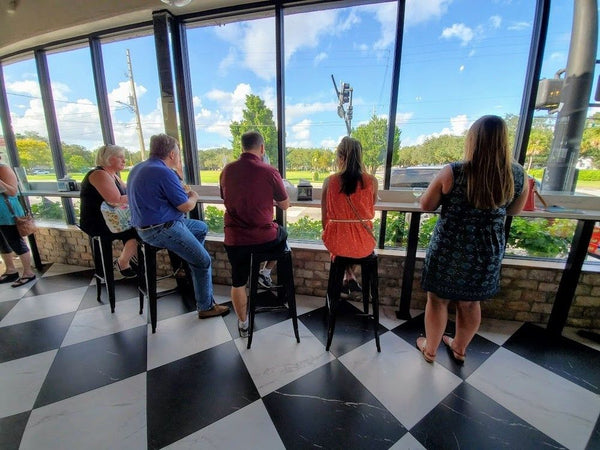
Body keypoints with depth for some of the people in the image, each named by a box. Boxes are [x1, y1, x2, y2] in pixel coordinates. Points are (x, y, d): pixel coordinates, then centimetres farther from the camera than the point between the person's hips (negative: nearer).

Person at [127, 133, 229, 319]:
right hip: (162, 230, -10)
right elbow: (186, 206, -17)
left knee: (202, 228, 24)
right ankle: (206, 307, 10)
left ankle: (189, 262, 30)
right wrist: (193, 197, 3)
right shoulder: (164, 173, -20)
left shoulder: (138, 168, 11)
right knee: (204, 262, -1)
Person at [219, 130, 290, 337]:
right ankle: (266, 272, 32)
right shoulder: (269, 172, -11)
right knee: (282, 233, 32)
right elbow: (285, 205, -1)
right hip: (264, 237, -2)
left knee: (238, 282, 22)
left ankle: (243, 324, 37)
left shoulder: (227, 171, 1)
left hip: (234, 239, 3)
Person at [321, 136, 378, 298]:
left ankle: (347, 277, 29)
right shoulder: (371, 181, -8)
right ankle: (350, 278, 33)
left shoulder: (329, 181, -9)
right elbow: (370, 213, 6)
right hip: (363, 244, 1)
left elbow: (324, 219, -1)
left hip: (336, 242, -1)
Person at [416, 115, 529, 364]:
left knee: (438, 300, 15)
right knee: (470, 303, 22)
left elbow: (426, 205, -8)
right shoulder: (518, 175, -5)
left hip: (449, 248, -4)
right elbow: (514, 210, 10)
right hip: (488, 251, 4)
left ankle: (430, 349, 34)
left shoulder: (452, 172, -18)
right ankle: (459, 348, 45)